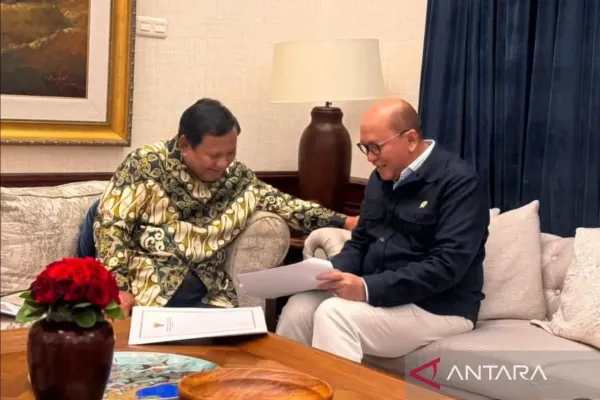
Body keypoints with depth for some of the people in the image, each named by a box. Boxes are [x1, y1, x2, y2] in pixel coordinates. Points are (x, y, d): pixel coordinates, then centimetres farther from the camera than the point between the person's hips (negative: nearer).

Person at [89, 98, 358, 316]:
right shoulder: (146, 165, -3)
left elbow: (283, 204, 17)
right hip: (144, 285, -4)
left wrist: (342, 222, 6)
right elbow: (110, 224, -6)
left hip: (207, 294, 4)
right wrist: (118, 287, -17)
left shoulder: (238, 177, 10)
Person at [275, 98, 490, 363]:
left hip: (438, 308, -7)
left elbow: (446, 266, -23)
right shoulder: (381, 178, 12)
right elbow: (360, 242, 17)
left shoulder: (459, 182, -13)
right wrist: (332, 272, -7)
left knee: (334, 314, -28)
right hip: (376, 293, 7)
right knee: (299, 308, -16)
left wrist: (368, 288, -29)